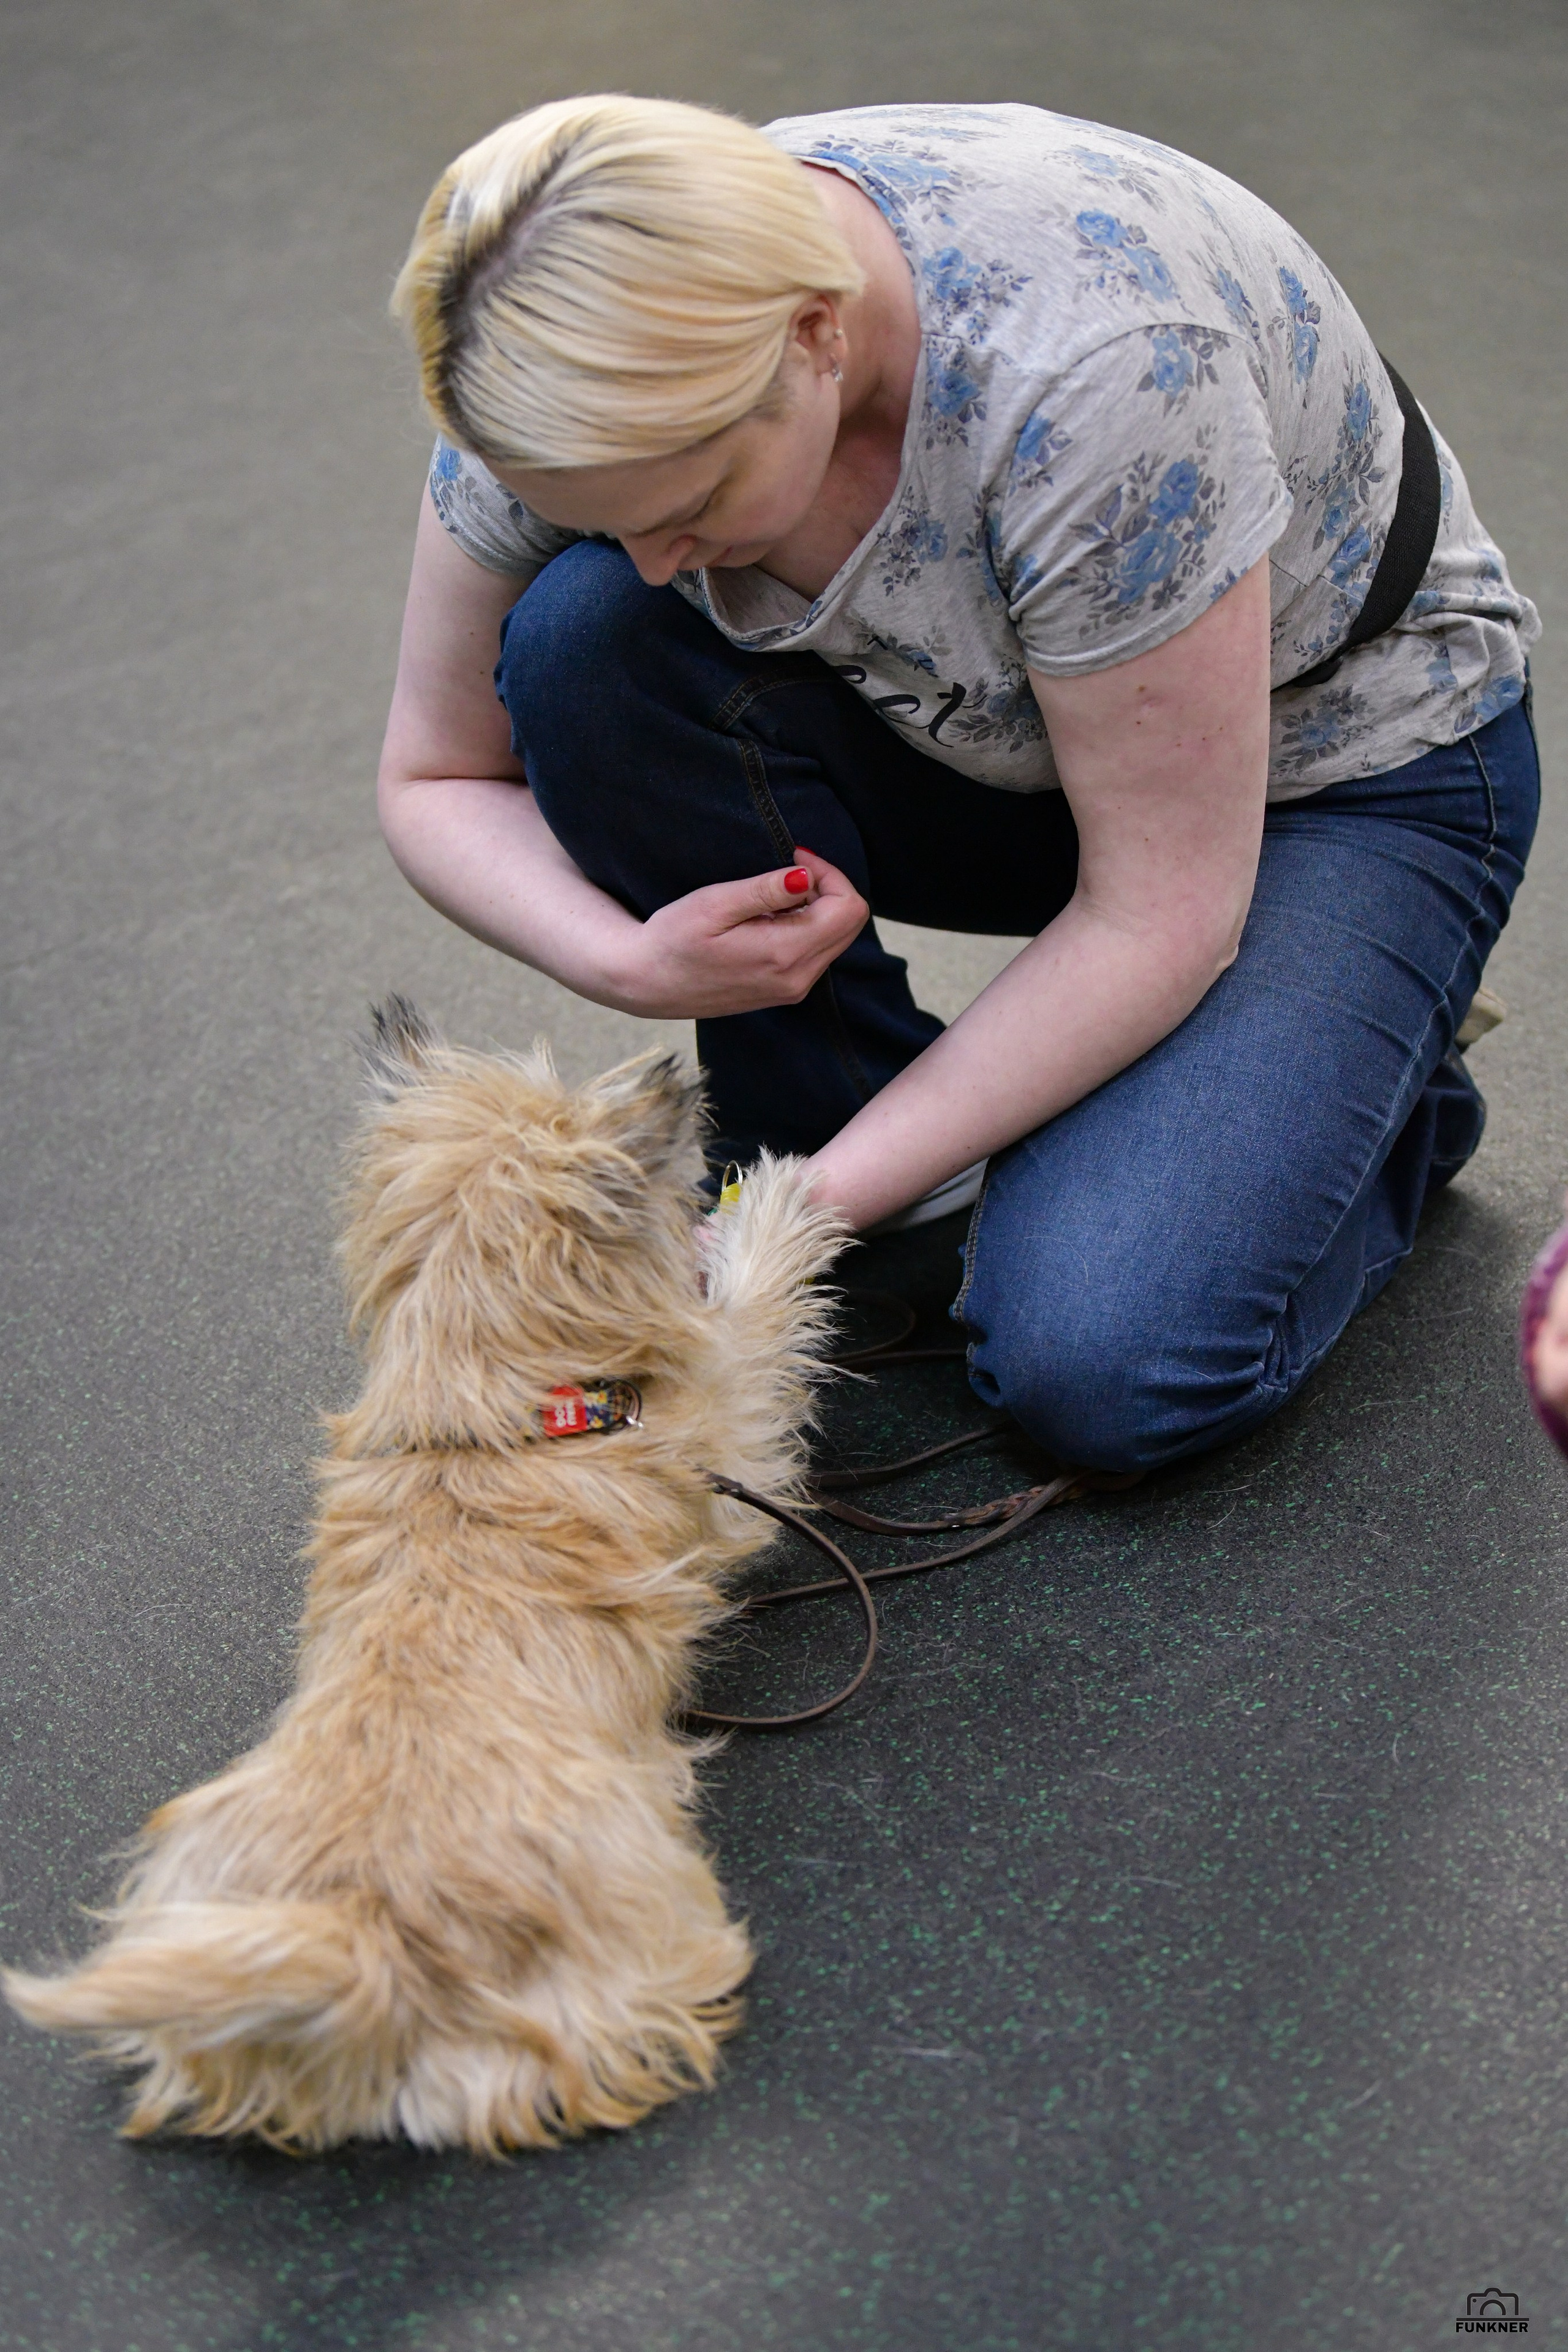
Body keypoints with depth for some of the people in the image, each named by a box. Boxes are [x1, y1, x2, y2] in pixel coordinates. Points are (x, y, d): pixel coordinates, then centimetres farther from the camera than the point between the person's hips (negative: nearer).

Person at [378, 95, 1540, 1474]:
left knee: (1096, 1366, -25)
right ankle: (834, 1112, -4)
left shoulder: (1090, 373, -37)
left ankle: (1378, 1098, 7)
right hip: (977, 738, 5)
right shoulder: (601, 353, -21)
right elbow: (438, 775, -9)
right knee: (582, 634, -24)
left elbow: (1161, 915, -29)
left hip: (1343, 767, -5)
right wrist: (628, 963, -30)